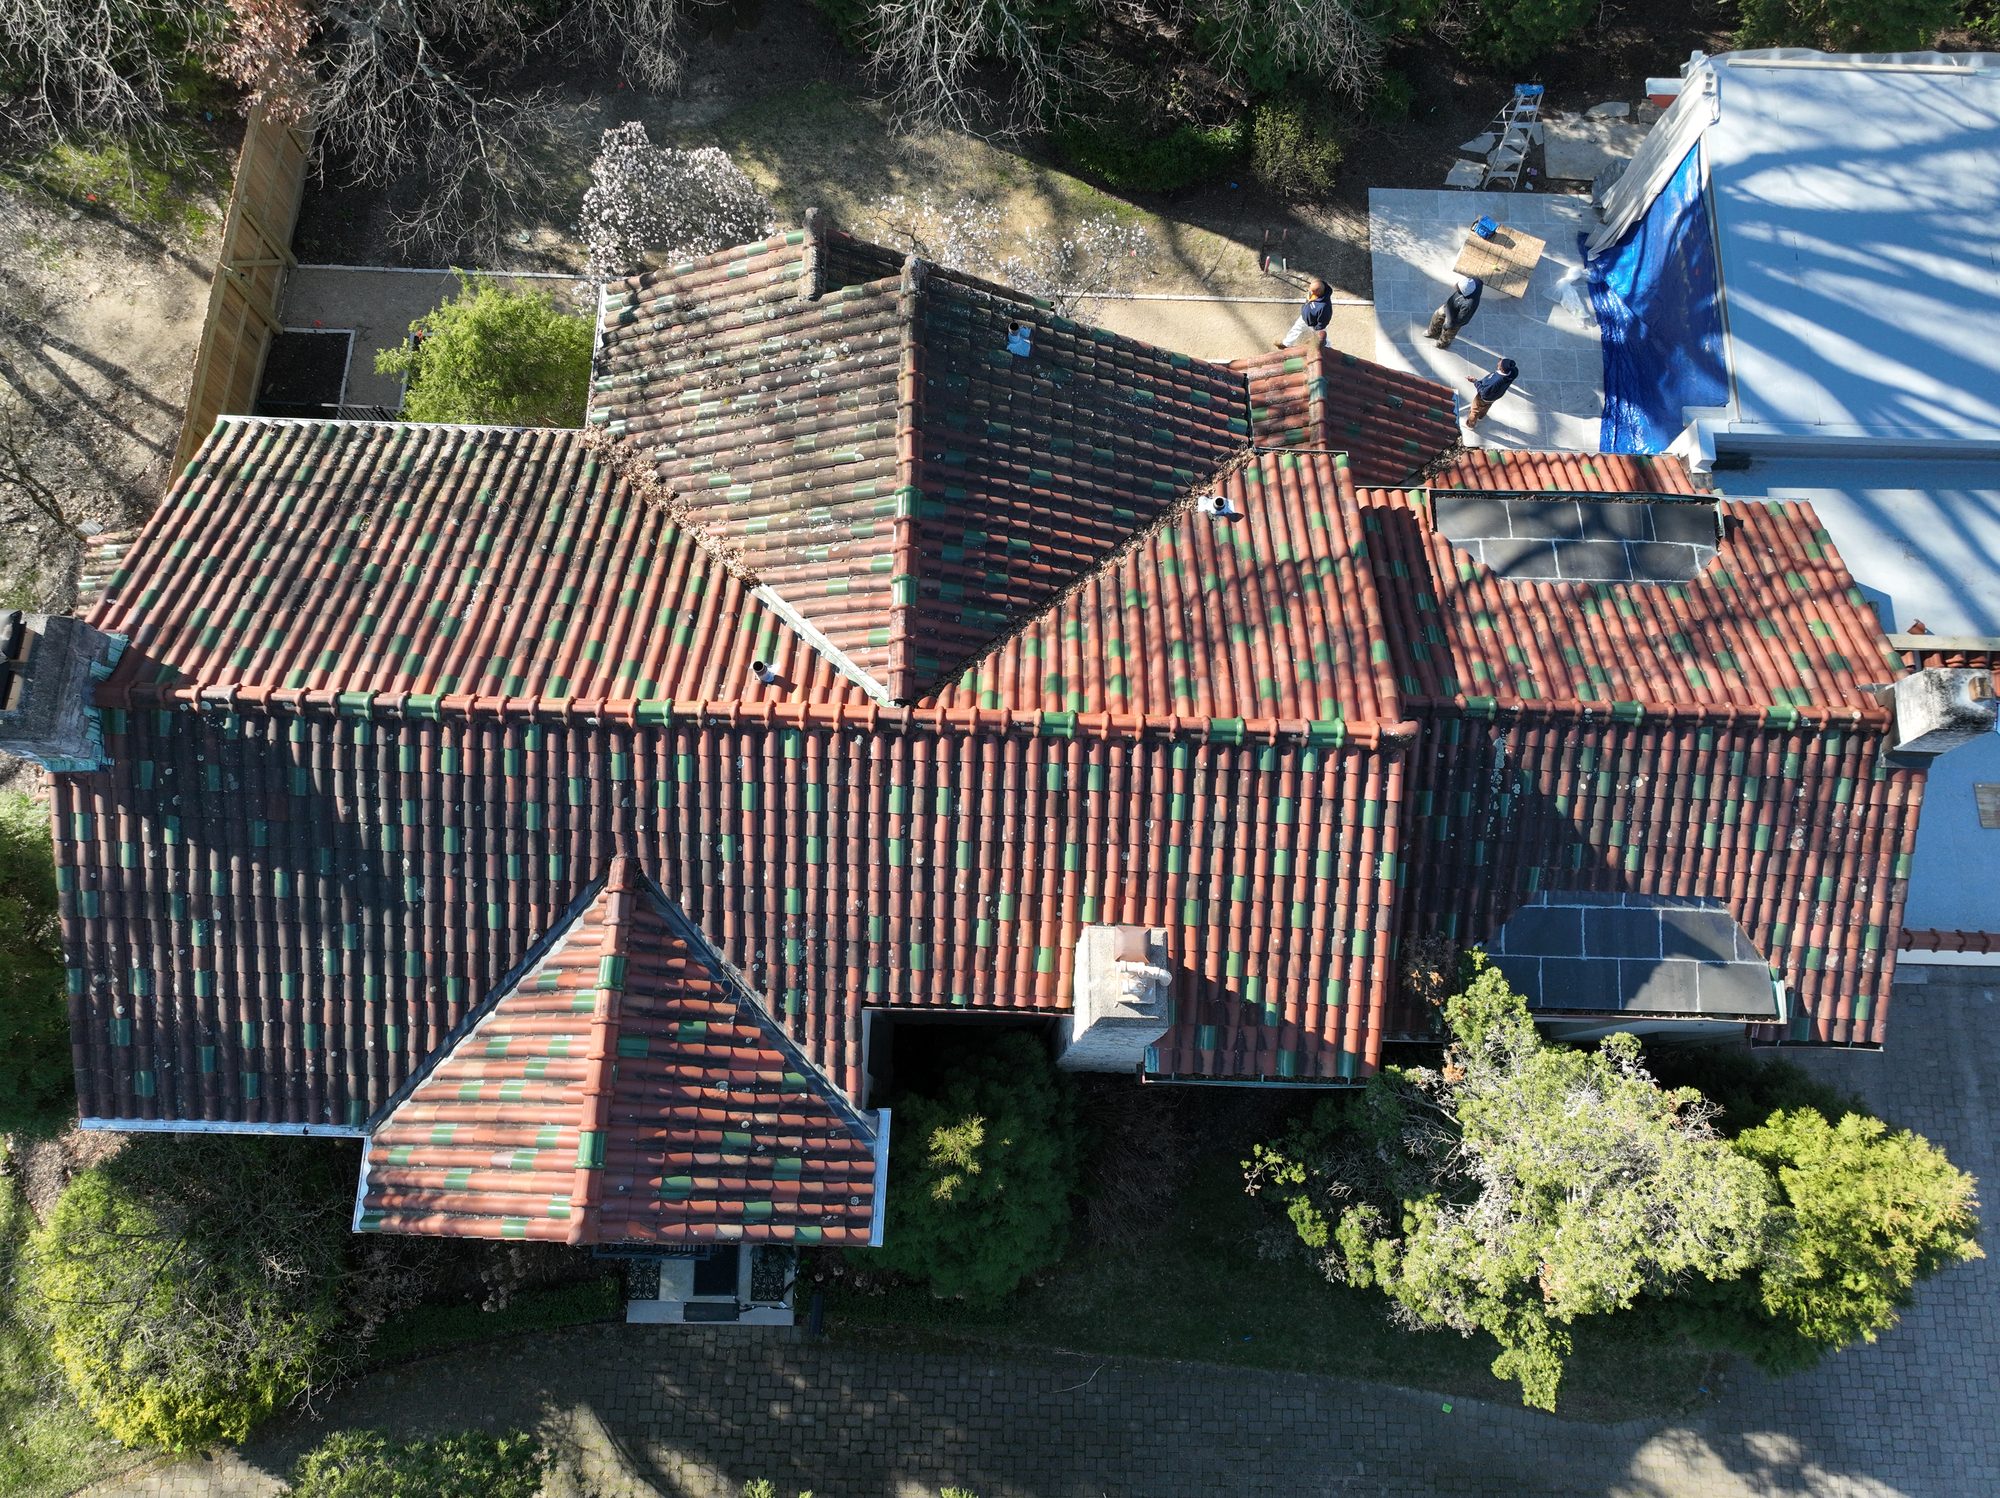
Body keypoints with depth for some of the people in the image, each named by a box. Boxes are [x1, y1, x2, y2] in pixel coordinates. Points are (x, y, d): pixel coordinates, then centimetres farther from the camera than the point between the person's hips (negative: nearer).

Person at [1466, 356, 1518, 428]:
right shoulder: (1513, 371, -32)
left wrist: (1474, 381, -26)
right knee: (1486, 406, 38)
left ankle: (1470, 423, 53)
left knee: (1475, 409, 26)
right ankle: (1481, 416, 67)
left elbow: (1484, 392, -33)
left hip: (1483, 398, -6)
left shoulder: (1495, 382, -50)